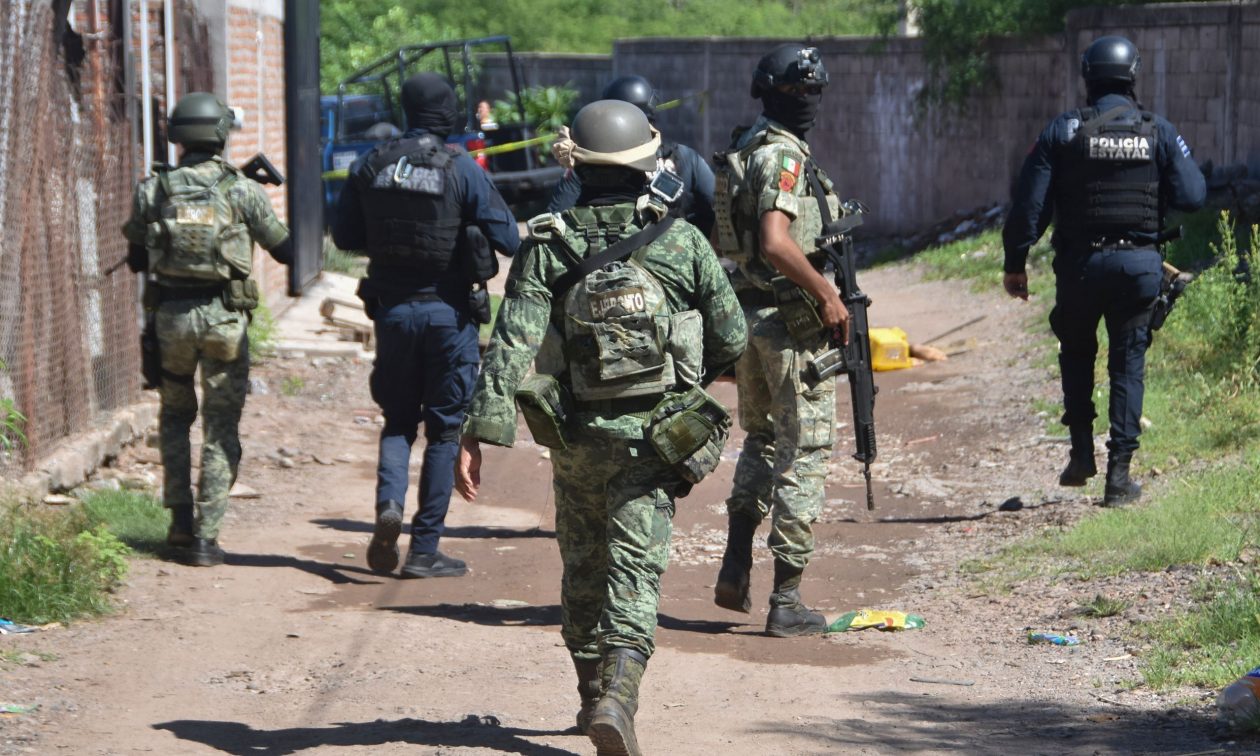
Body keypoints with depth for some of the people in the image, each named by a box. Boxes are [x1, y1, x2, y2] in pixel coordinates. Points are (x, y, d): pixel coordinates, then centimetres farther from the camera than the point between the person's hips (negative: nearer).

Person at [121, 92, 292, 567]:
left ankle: (181, 524, 14)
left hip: (171, 314, 2)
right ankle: (206, 536, 1)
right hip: (225, 317, -2)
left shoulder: (152, 190, 0)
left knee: (175, 417, 20)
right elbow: (284, 251, 5)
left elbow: (136, 259, 10)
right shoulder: (243, 190, -4)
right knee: (221, 429, 6)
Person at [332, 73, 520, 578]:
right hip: (448, 312, -3)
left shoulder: (370, 167, -1)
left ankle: (388, 504, -10)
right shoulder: (461, 170, -12)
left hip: (392, 309, 3)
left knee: (398, 421, 17)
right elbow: (508, 240, -11)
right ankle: (425, 550, 6)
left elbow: (344, 237, 8)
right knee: (444, 428, 6)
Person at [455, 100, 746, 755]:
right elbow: (731, 338, 1)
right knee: (635, 570, -3)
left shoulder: (547, 247, -7)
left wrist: (480, 431, -18)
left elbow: (512, 346, -16)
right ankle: (616, 696, -23)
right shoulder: (682, 241, -6)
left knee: (583, 565, 19)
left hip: (576, 437, 1)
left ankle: (594, 695, 30)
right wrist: (691, 371, 22)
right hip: (653, 439, -1)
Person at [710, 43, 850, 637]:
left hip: (745, 313, 9)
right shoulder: (785, 156, -16)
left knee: (761, 440, 23)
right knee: (803, 454, -2)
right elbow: (776, 242, -29)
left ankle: (735, 570, 22)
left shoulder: (741, 152, 12)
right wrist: (827, 294, -20)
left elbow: (719, 237, 19)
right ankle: (787, 600, -1)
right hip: (793, 319, -9)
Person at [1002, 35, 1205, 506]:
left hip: (1080, 264, 0)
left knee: (1076, 353, 22)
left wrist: (1015, 264, 1)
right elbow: (1192, 196, -3)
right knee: (1128, 363, 9)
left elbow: (1030, 204, -7)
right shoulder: (1158, 132, -2)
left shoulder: (1063, 132, -4)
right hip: (1139, 264, 0)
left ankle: (1082, 452, 13)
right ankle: (1119, 473, 3)